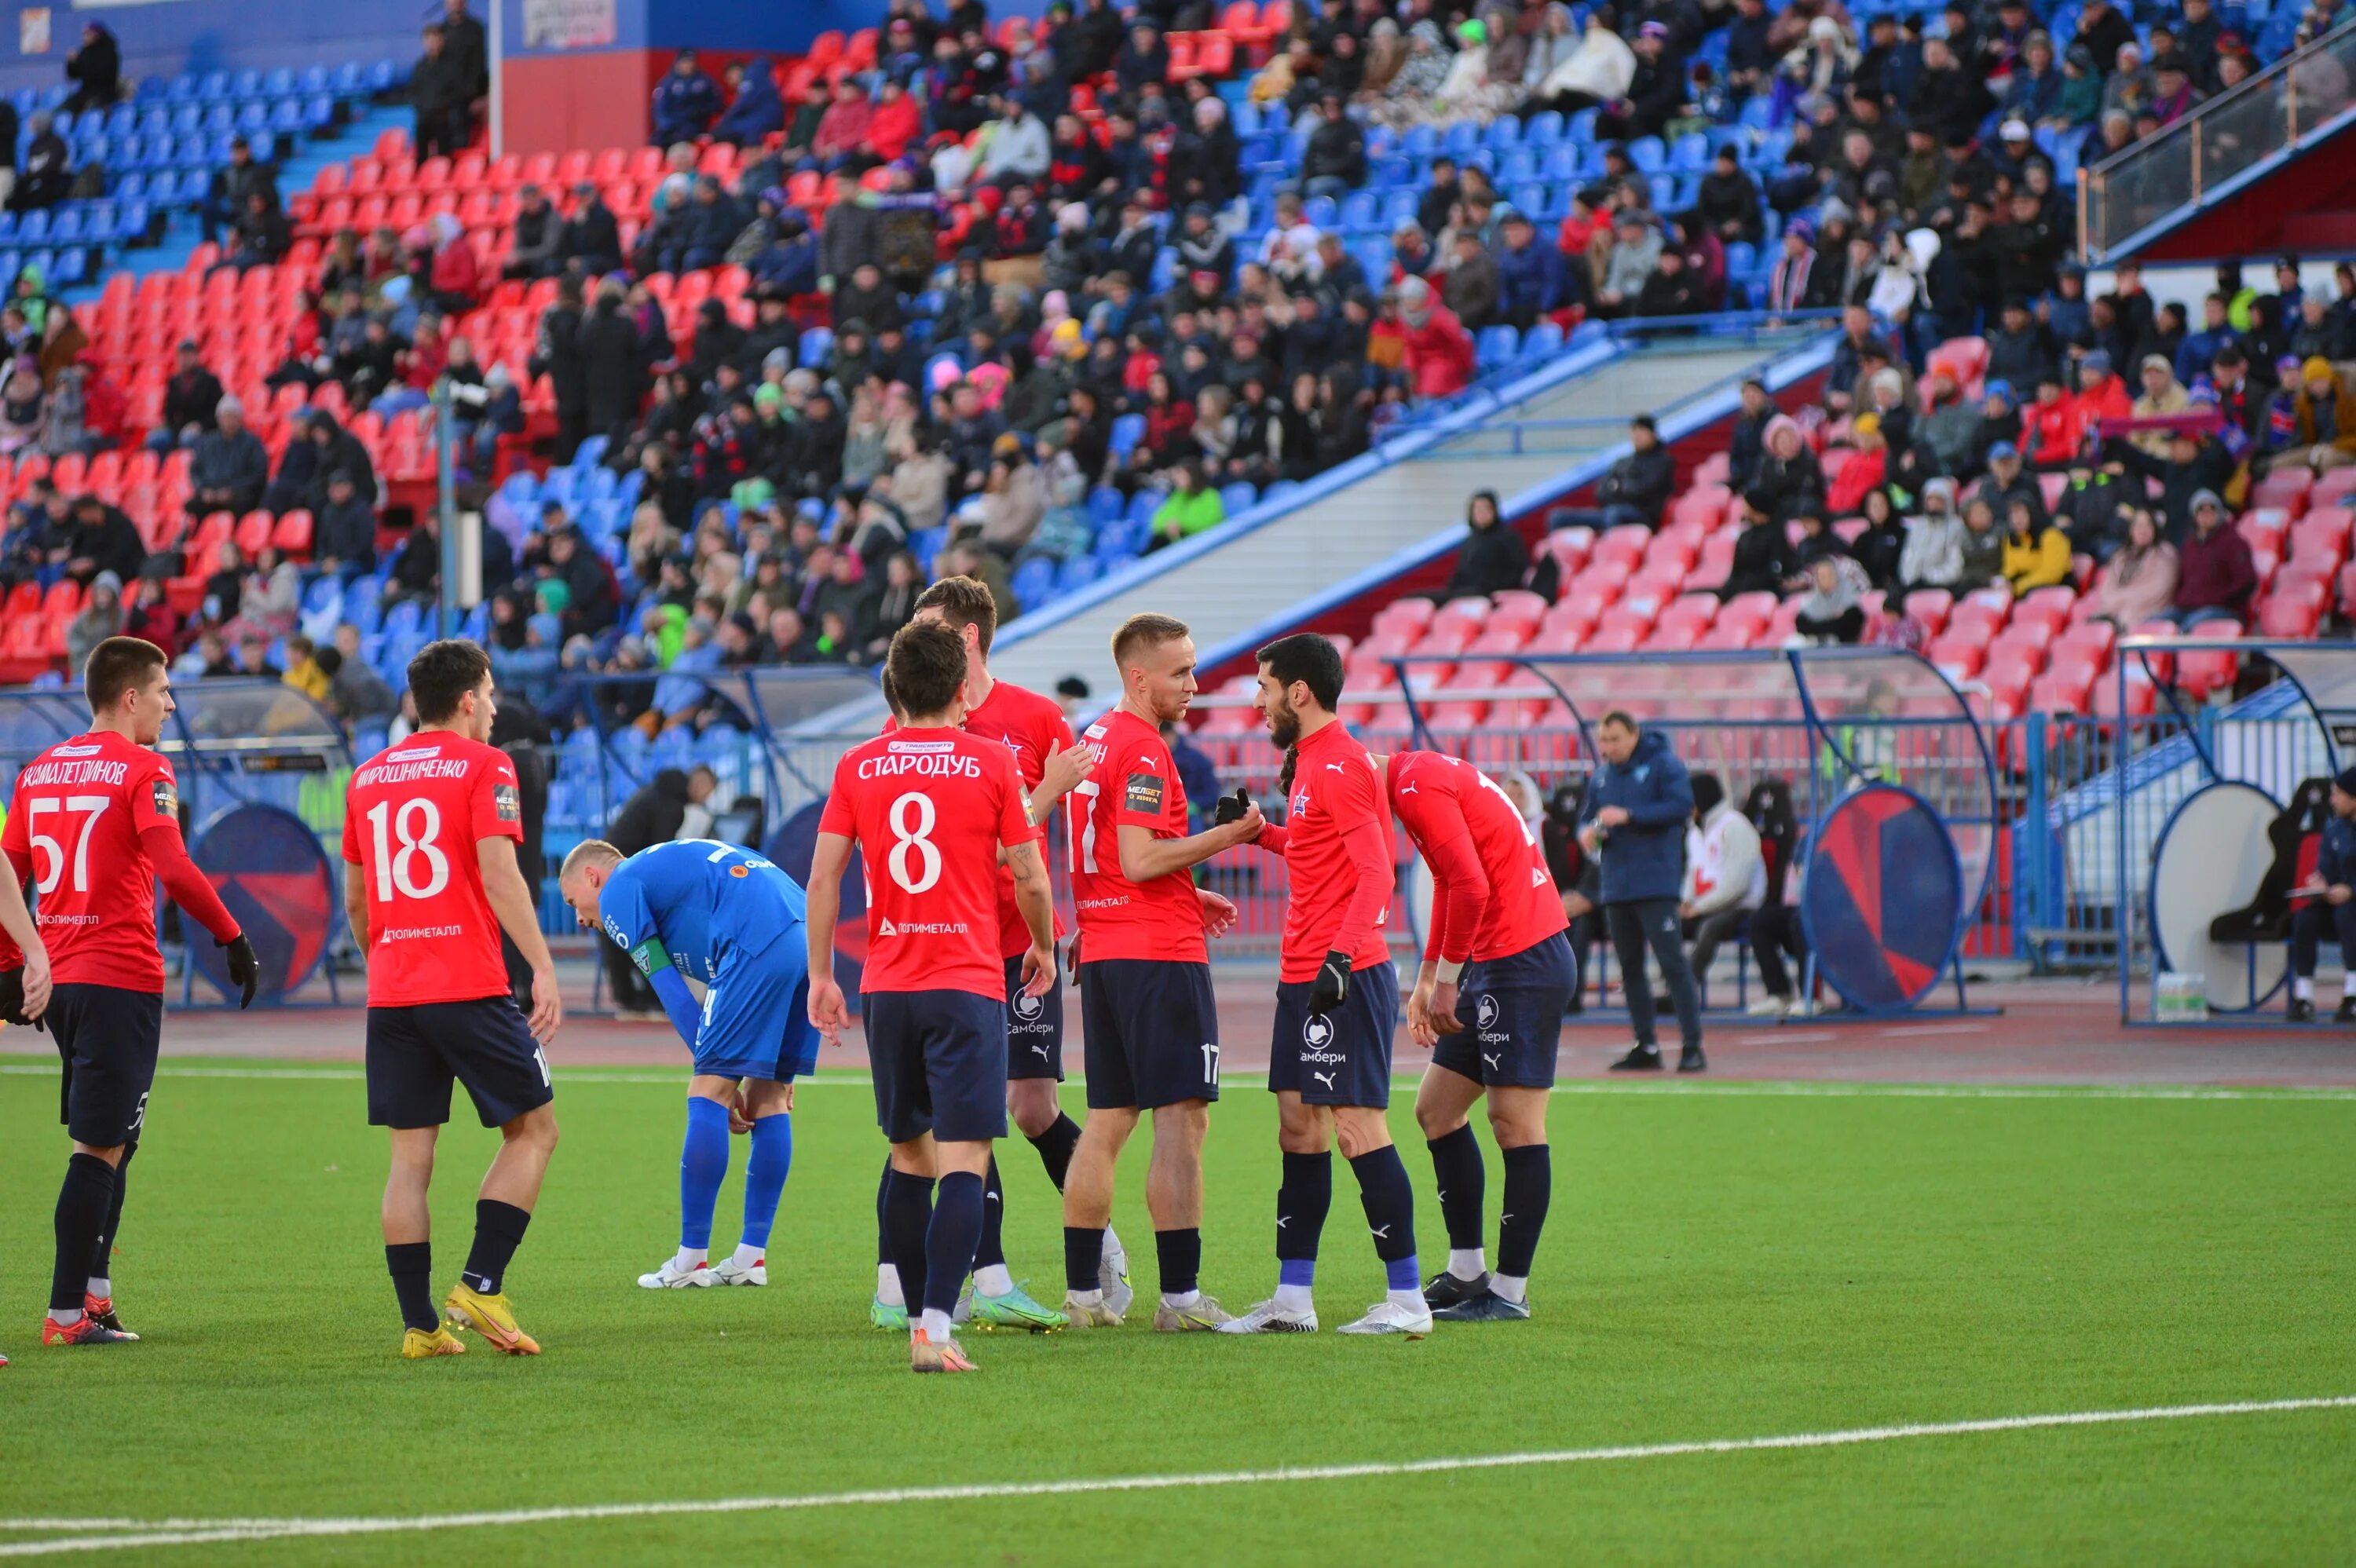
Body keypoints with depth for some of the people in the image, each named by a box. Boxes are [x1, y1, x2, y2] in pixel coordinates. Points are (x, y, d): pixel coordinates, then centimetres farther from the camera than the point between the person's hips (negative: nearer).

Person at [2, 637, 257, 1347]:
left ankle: (93, 1289, 15)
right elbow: (174, 870, -20)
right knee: (101, 1147, -5)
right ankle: (69, 1311, -6)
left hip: (59, 978, 7)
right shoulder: (143, 770, -9)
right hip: (121, 977, -7)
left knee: (108, 1139, 18)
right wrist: (233, 938, -13)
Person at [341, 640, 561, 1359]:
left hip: (390, 995, 6)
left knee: (411, 1157, 6)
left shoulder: (367, 776, 15)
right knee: (533, 1128, 7)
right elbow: (497, 875, -14)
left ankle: (419, 1323, 2)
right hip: (469, 990, -6)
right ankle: (480, 1285, -5)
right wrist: (543, 967, -14)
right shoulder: (482, 766, -3)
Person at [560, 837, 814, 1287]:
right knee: (767, 1097, 15)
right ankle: (752, 1257, 16)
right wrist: (777, 1070, 29)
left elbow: (673, 994, 5)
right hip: (810, 937, 9)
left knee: (707, 1094, -2)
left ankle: (691, 1261, 0)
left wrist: (717, 1075, 8)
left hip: (760, 945, -9)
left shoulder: (619, 889, 10)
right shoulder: (666, 866, 36)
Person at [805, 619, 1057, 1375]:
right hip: (968, 984, -4)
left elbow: (823, 876, 3)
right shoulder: (991, 760, -3)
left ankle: (920, 1320, 22)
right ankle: (936, 1329, -20)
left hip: (886, 986, 4)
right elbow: (1027, 877, -1)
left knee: (909, 1155, 17)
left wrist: (821, 976, 12)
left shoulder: (858, 766, 4)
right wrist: (1043, 948, 17)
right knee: (962, 1162, -7)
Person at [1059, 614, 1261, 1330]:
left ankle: (1083, 1291, 11)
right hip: (1157, 955, -9)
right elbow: (1140, 861, -20)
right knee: (1182, 1120, -7)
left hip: (1100, 951, 9)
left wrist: (1186, 895, 21)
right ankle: (1180, 1296, -10)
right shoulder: (1143, 750, -14)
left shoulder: (1093, 740, 16)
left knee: (1107, 1122, 11)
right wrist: (1225, 835, -14)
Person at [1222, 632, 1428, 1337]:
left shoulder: (1340, 764, -14)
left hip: (1346, 979, -10)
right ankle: (1293, 1298, 14)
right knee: (1298, 1127, 10)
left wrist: (1340, 956, -30)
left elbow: (1376, 873, -20)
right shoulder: (1310, 761, 16)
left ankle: (1407, 1298, -6)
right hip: (1305, 975, 10)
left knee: (1357, 1127, -9)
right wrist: (1259, 832, 20)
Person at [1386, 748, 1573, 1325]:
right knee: (1436, 1108, 12)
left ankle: (1510, 1293, -3)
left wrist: (1446, 981, -16)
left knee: (1515, 1122, -6)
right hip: (1494, 964, 11)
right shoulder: (1428, 775, 16)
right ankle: (1467, 1273, 17)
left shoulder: (1417, 788, -15)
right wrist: (1428, 976, 23)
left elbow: (1471, 887, -24)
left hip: (1522, 966, -11)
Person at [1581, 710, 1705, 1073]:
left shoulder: (1662, 764, -4)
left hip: (1655, 883, -7)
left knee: (1671, 960, -12)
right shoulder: (1603, 775, 16)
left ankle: (1692, 1046, -12)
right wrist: (1587, 832, -4)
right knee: (1629, 967, 9)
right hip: (1616, 888, 7)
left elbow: (1682, 805, -15)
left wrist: (1628, 816, -19)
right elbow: (1587, 816, 21)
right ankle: (1645, 1046, 16)